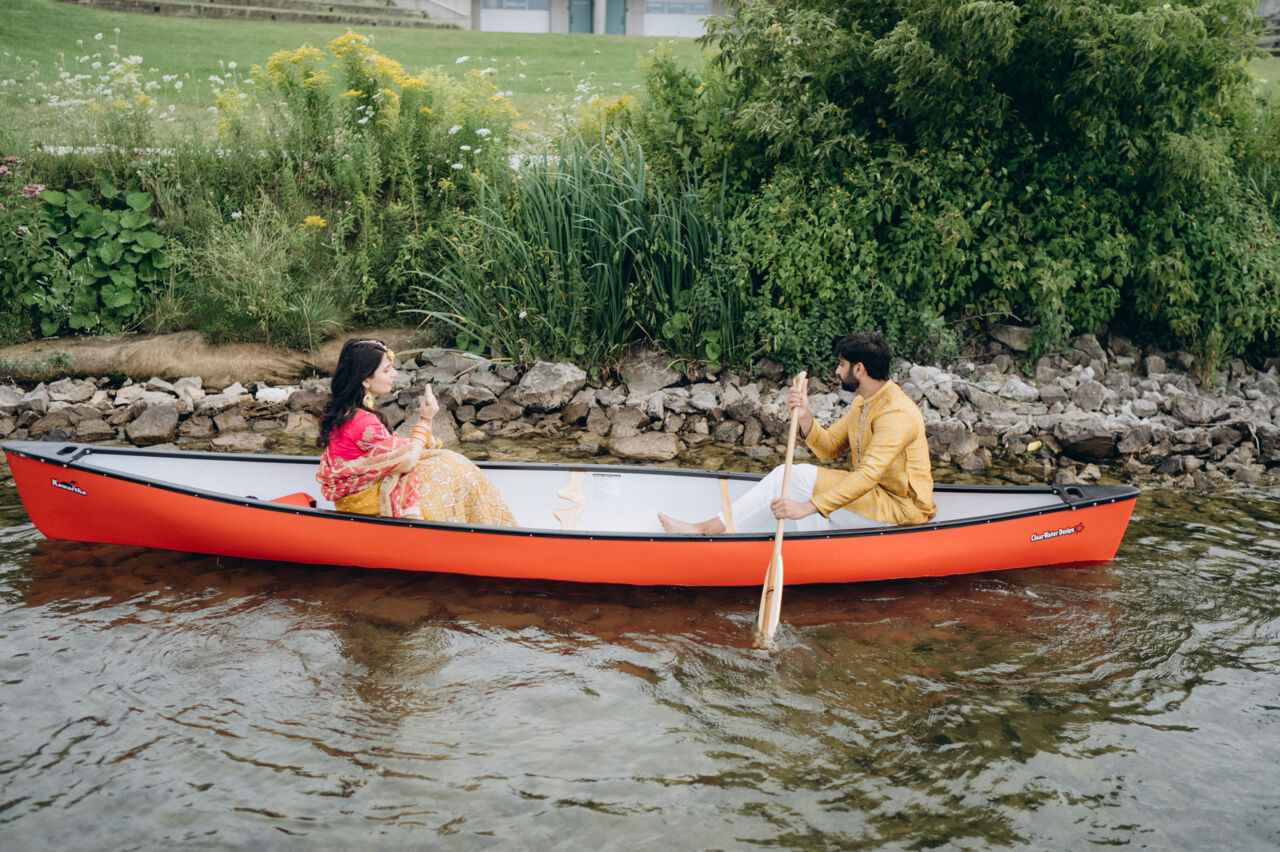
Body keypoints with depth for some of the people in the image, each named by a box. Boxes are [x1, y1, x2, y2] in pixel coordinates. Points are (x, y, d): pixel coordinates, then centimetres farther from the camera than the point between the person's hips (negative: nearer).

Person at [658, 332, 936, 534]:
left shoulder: (897, 413, -23)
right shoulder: (863, 403, 10)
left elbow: (868, 475, -33)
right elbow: (829, 447, 8)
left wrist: (807, 507, -40)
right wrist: (804, 417, -14)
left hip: (901, 509, -9)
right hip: (873, 497, 9)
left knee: (797, 476, -21)